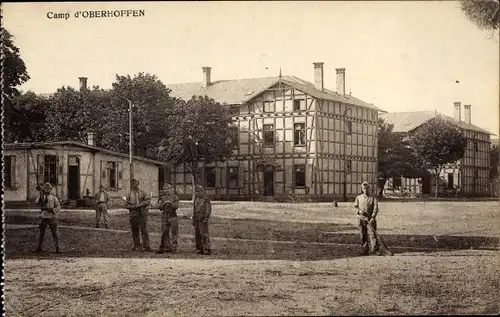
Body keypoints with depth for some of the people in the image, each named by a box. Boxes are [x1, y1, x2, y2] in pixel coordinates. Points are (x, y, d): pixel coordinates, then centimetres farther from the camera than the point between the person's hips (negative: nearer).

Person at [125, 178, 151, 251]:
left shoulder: (142, 193, 6)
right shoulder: (129, 194, 9)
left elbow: (148, 201, -1)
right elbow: (126, 205, 5)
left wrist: (140, 205, -14)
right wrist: (133, 207, -13)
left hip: (142, 214, -2)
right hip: (133, 215, 2)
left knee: (144, 230, -7)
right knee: (135, 231, 6)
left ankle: (146, 246, -5)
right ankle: (137, 246, 16)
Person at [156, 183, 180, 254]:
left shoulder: (175, 197, 2)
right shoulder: (162, 198, 12)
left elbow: (176, 206, -10)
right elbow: (159, 207, 5)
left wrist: (171, 203, -25)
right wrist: (164, 204, -13)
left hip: (173, 217, -4)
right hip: (164, 217, 4)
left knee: (174, 233, -4)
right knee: (164, 233, 4)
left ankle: (174, 248, 0)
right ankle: (168, 247, 10)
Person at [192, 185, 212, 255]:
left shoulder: (206, 199, -8)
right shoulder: (196, 200, 16)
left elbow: (208, 210, -12)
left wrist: (206, 219, -19)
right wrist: (193, 220, 18)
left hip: (203, 219, -8)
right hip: (197, 219, 8)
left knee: (204, 234, -12)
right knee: (198, 235, 8)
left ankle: (207, 250, -11)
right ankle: (200, 249, 13)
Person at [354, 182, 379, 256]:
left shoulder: (373, 198, -1)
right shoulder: (358, 198, 10)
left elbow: (375, 208, -7)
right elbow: (355, 206, 15)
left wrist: (373, 217, -18)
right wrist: (359, 210, -7)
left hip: (370, 219, -3)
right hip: (361, 219, 4)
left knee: (372, 234, -12)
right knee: (363, 236, 6)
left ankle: (375, 249, -14)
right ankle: (365, 250, 14)